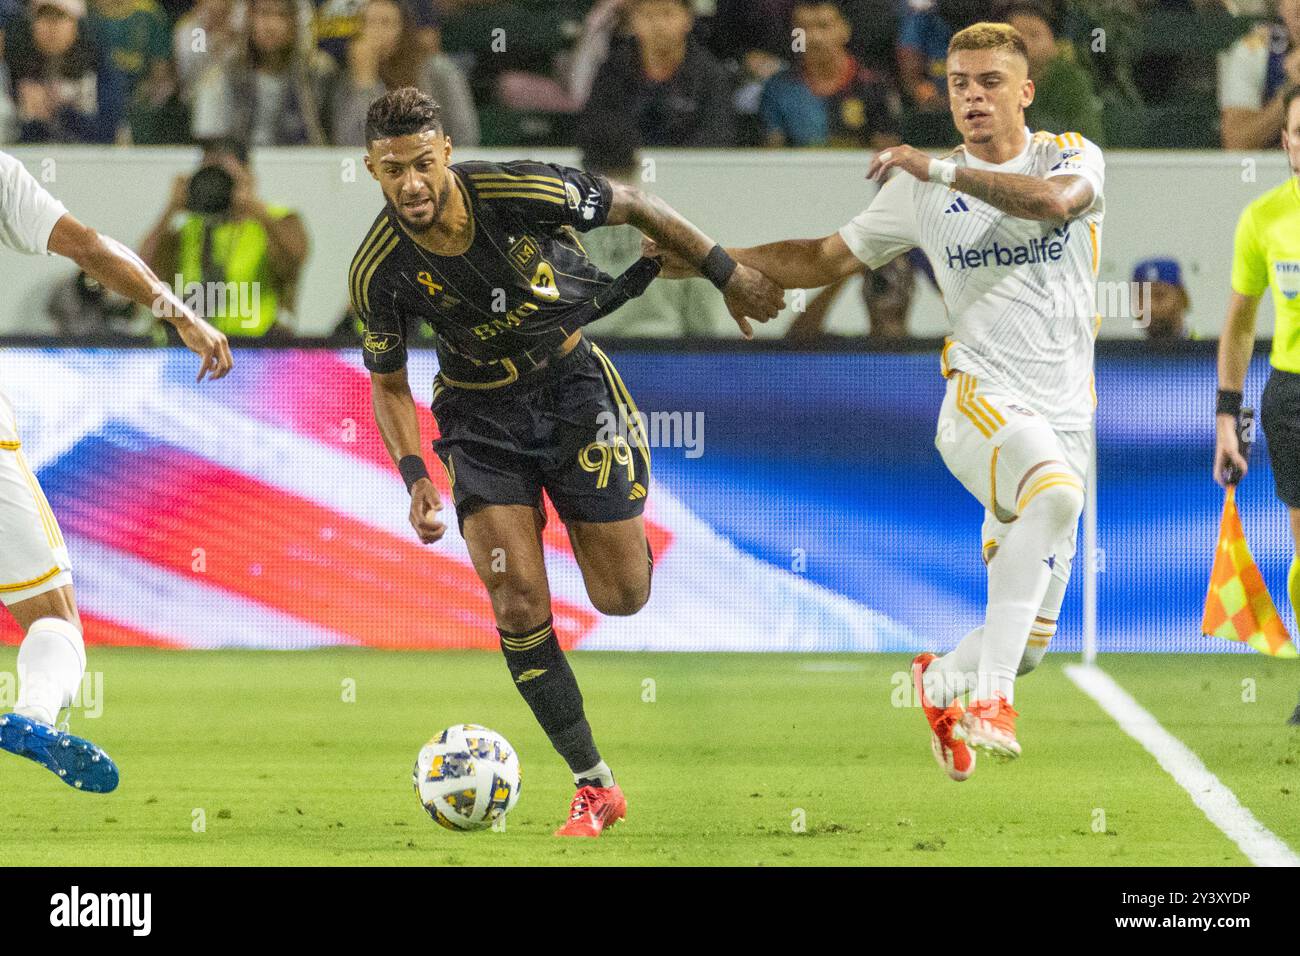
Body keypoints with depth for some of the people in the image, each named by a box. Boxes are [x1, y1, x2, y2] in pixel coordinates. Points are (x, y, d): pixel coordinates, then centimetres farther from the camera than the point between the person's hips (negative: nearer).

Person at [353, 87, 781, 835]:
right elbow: (389, 382, -3)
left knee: (622, 597, 1)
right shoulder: (380, 272, -18)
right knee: (518, 606, -11)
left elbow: (634, 206, -8)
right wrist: (416, 479, -17)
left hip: (569, 378, -1)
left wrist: (730, 276, 0)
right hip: (481, 417, 1)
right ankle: (595, 787, 0)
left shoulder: (520, 192, -25)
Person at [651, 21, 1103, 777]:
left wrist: (944, 172, -24)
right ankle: (990, 693, -40)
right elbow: (829, 260, 17)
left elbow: (1057, 201, -22)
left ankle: (943, 681, 36)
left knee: (1030, 643, 2)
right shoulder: (922, 189, 8)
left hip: (1066, 416, 2)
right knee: (1054, 490, -39)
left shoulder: (1072, 157, 3)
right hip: (982, 399, -2)